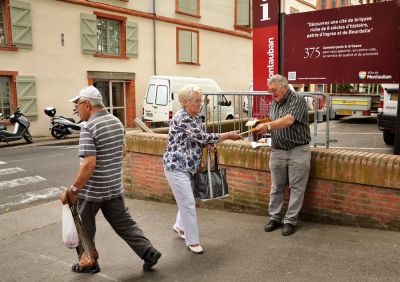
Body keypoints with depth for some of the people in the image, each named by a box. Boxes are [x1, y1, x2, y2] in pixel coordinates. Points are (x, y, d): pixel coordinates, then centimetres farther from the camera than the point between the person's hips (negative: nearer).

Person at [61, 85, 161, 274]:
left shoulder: (89, 127, -20)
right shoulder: (117, 122, 4)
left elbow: (89, 164, -27)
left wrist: (73, 189, -21)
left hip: (91, 190, -7)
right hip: (114, 187, 7)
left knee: (84, 229, 15)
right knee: (124, 224, 17)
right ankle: (149, 253, 14)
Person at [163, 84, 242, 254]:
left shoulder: (197, 116, 6)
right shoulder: (181, 118, -22)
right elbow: (202, 137, -25)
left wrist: (209, 143, -4)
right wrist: (228, 135, -18)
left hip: (190, 167, 9)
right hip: (176, 166, -8)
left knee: (186, 200, 20)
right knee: (188, 203, -5)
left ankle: (179, 226, 43)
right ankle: (192, 241, 6)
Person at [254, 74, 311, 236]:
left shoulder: (298, 101, -10)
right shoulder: (274, 104, 13)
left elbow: (289, 120, -26)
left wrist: (268, 126, -36)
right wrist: (261, 125, 0)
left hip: (298, 150, -6)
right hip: (277, 151, 6)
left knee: (296, 188, 1)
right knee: (276, 187, 10)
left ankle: (290, 221, 10)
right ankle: (274, 218, 21)